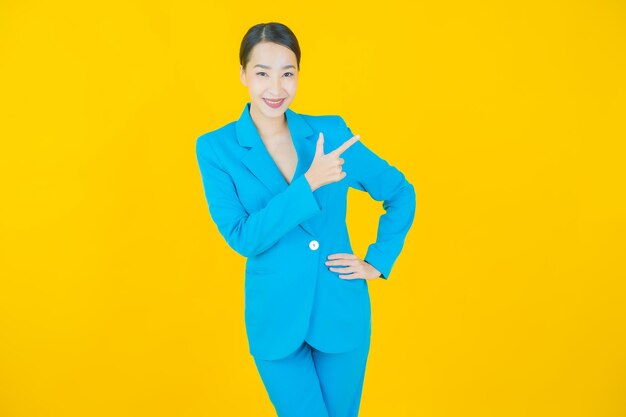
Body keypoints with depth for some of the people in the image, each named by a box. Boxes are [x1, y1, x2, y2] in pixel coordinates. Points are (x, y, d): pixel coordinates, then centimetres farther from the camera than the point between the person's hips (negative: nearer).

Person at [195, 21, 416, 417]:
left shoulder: (331, 131, -3)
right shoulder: (216, 147, -8)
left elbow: (401, 194, 8)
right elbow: (242, 237, -17)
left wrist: (378, 262, 3)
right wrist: (309, 184, -23)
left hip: (342, 312, 2)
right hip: (276, 318, -2)